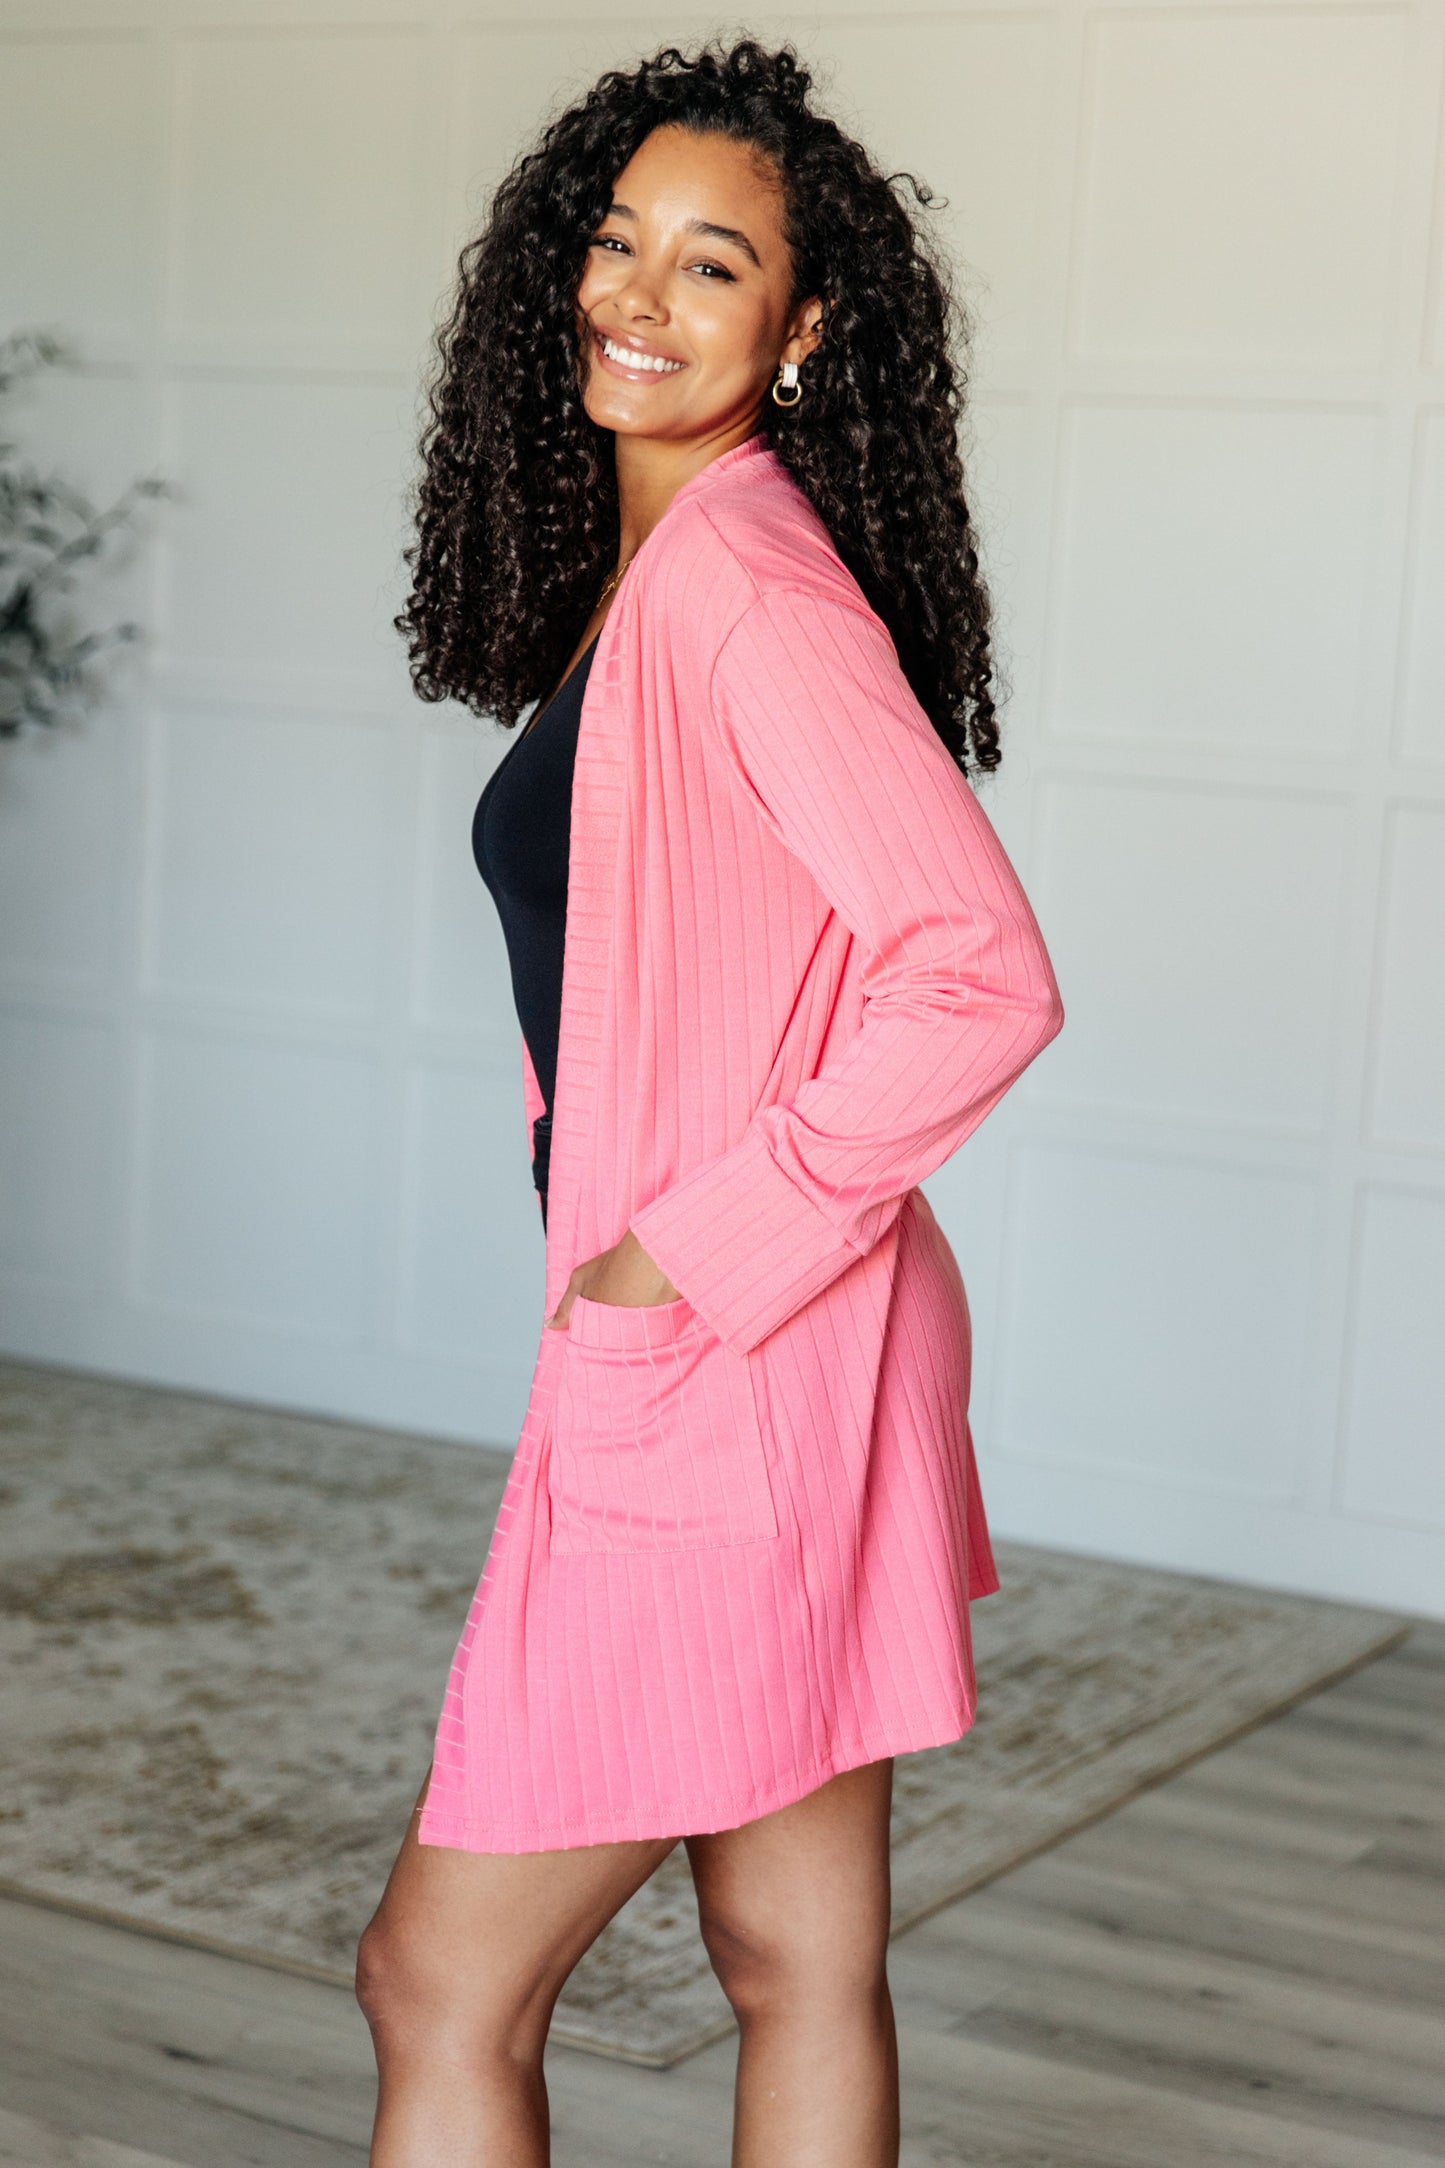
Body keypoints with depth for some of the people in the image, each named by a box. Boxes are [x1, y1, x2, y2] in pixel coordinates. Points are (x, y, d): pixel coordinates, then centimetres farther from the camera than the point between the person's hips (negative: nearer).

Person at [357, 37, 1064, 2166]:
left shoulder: (746, 577, -17)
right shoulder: (625, 572, 12)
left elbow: (988, 977, -25)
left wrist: (705, 1247, -19)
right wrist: (702, 1253, 13)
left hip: (725, 1376, -9)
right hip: (736, 1355, 9)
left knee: (443, 1982, 2)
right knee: (802, 1966, 16)